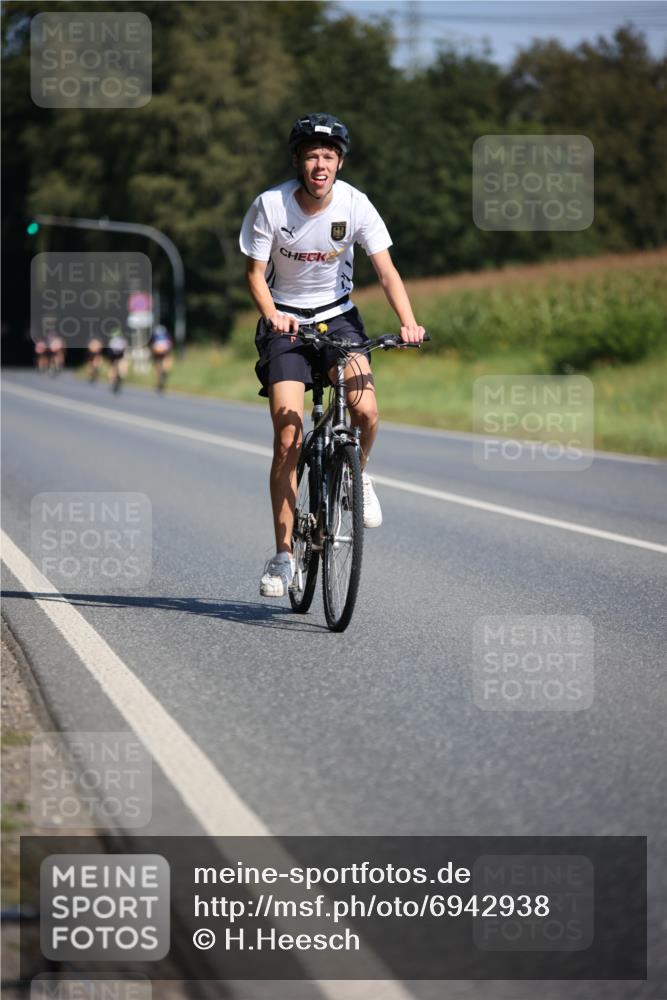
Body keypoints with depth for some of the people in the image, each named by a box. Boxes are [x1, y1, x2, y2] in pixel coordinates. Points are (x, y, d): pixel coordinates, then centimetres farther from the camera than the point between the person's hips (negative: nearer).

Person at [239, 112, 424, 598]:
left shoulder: (355, 205, -13)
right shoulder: (270, 206, -16)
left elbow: (386, 270, -15)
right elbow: (255, 273, -10)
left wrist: (408, 321, -31)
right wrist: (271, 315, -30)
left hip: (338, 315, 1)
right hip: (286, 320, -1)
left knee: (366, 412, -23)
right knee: (288, 437, -13)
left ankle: (358, 476, 12)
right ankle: (284, 553, -4)